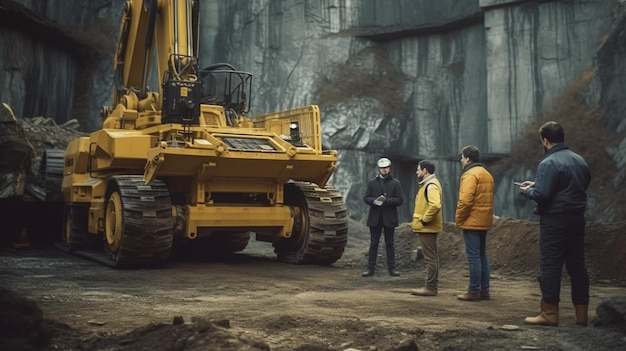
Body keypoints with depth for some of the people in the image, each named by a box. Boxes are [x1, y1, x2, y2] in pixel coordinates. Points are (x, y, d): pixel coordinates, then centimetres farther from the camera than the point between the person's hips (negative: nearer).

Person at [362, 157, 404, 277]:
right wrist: (375, 200, -17)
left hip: (389, 218, -1)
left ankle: (392, 268, 10)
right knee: (373, 244, 4)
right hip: (375, 218, 1)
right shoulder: (372, 182, 9)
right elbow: (366, 198, 4)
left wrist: (386, 200, -16)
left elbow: (400, 200, -3)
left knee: (390, 244, 5)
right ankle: (370, 268, 7)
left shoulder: (395, 183, 4)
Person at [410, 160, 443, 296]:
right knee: (431, 256, 13)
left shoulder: (431, 185, -16)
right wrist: (419, 220, 16)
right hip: (428, 228, 11)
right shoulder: (428, 184, 17)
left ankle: (430, 287, -4)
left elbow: (435, 205, -31)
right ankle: (432, 285, 20)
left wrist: (424, 220, -22)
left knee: (430, 257, -7)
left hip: (427, 228, -11)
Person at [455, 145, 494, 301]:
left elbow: (465, 200, -22)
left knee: (473, 256, -5)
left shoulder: (470, 174, -13)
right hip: (484, 221, 9)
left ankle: (474, 291, -2)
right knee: (482, 255, 14)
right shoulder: (486, 174, 17)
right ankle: (484, 290, 17)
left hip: (472, 222, -9)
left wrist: (459, 218, -11)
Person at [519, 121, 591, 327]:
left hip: (554, 221, -8)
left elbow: (541, 194, -22)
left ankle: (549, 313, 2)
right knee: (577, 265, 11)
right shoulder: (580, 160, 11)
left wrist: (527, 191, 2)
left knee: (550, 266, -1)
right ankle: (581, 314, 15)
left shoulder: (549, 163, -15)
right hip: (577, 218, 8)